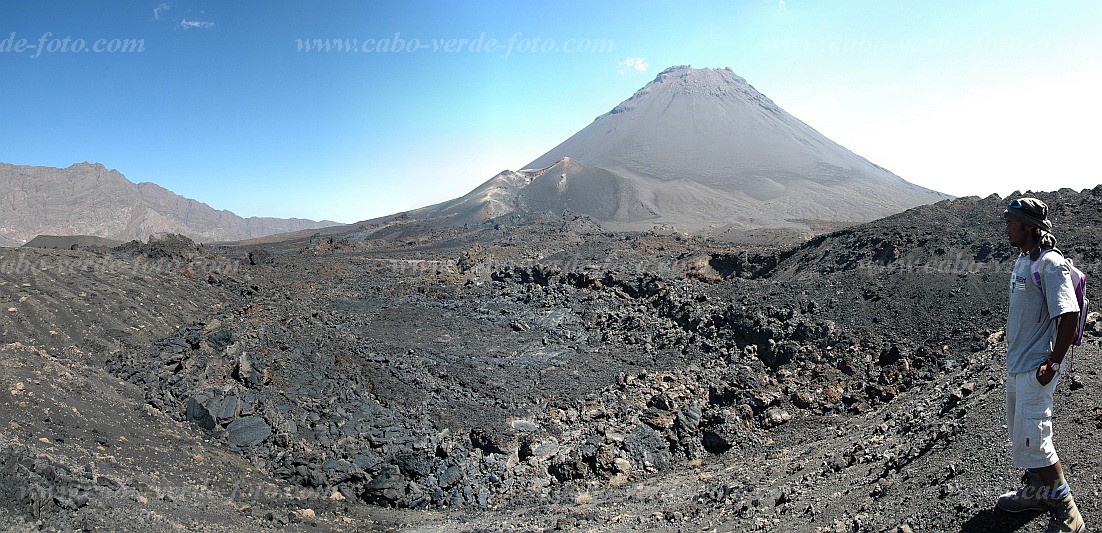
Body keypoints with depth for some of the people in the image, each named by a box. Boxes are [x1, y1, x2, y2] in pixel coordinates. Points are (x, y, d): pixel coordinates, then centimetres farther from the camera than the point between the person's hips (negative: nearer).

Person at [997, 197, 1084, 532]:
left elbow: (1069, 315, -22)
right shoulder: (1022, 260, 11)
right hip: (1016, 365, 10)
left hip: (1037, 368, -10)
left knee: (1032, 440, -8)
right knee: (1019, 433, 19)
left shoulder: (1051, 264, -18)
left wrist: (1053, 364, -21)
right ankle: (1035, 492, 35)